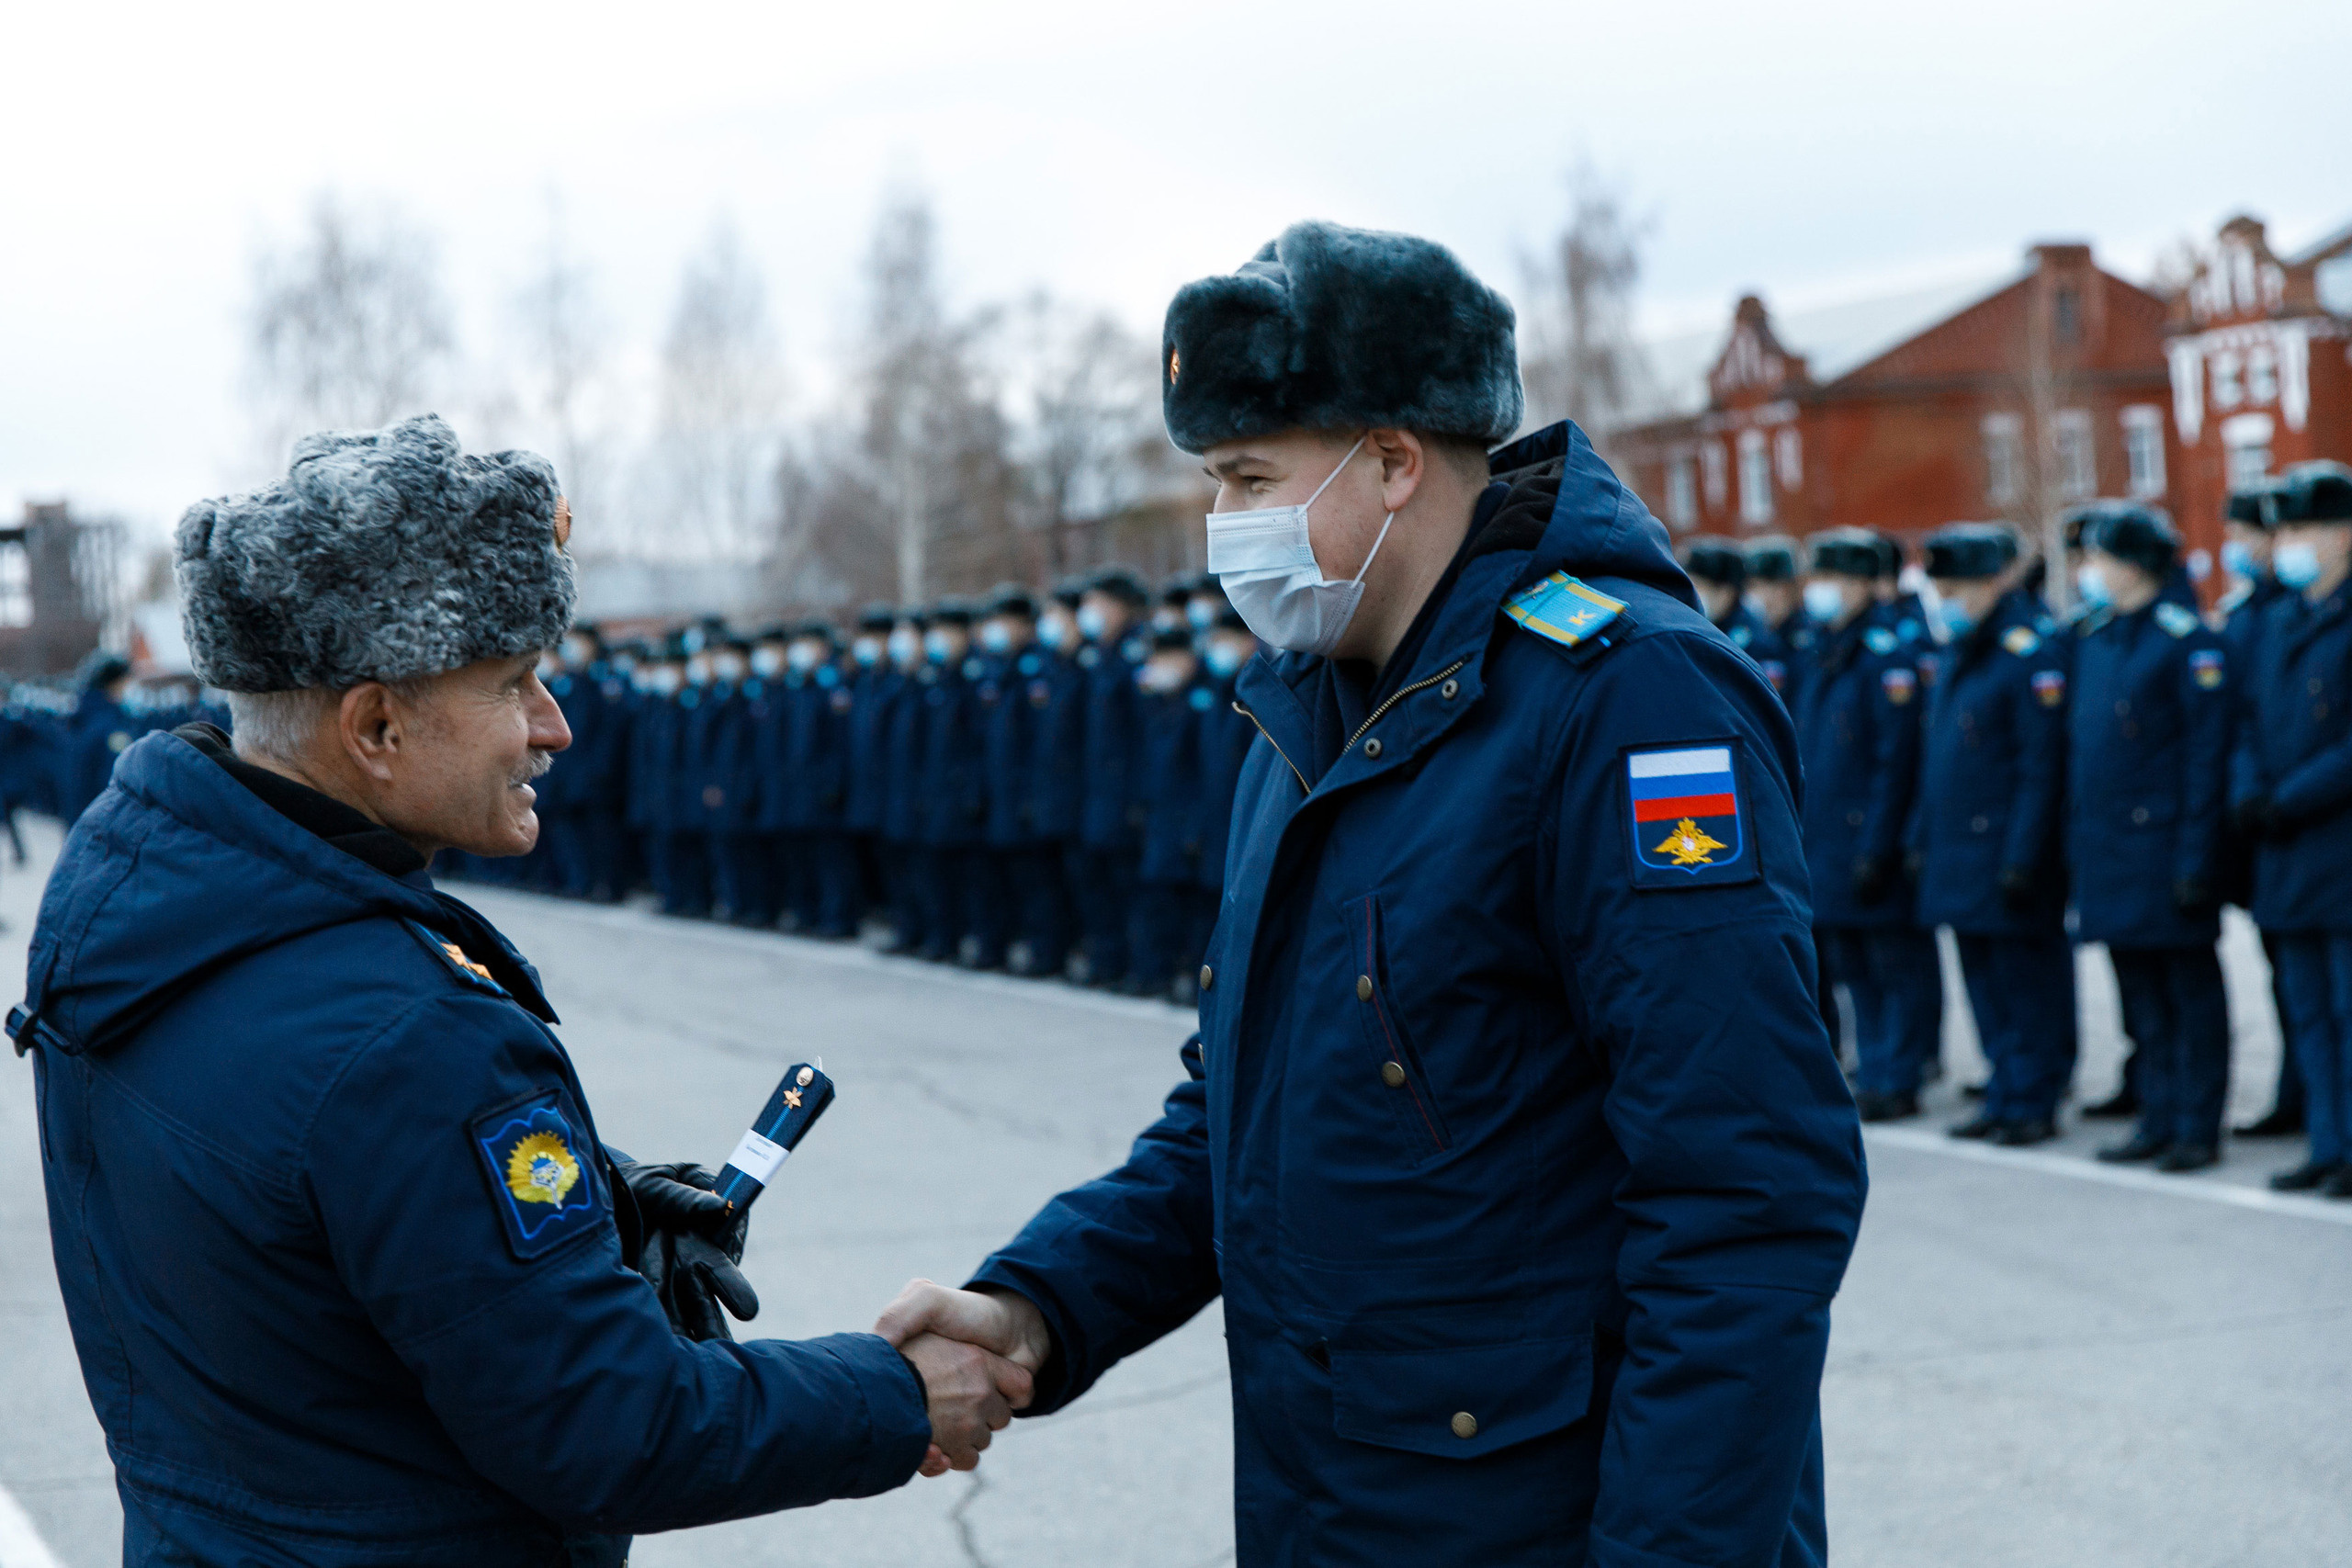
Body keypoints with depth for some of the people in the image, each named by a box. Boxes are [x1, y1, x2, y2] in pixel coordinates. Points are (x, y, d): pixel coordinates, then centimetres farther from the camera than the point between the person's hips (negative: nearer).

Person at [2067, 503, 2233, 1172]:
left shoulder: (2188, 641, -11)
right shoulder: (2091, 637, 11)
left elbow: (2208, 757, -13)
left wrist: (2196, 858, -17)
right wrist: (2076, 844, 12)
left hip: (2164, 849, -7)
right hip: (2106, 852, 7)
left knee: (2190, 990, 2)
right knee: (2141, 992, 13)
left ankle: (2198, 1128, 8)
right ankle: (2159, 1120, 21)